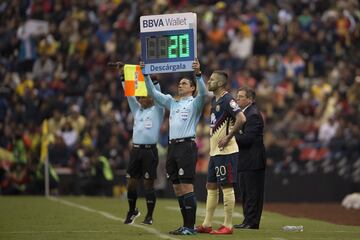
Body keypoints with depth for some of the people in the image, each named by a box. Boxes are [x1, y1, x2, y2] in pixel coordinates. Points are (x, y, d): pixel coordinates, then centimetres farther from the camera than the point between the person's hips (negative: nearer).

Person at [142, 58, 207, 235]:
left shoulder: (194, 103, 1)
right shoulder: (172, 102, 20)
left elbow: (203, 93, -19)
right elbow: (153, 93, 21)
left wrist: (198, 74, -30)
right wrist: (146, 75, 11)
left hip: (187, 146, -7)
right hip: (172, 146, 7)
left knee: (187, 187, -10)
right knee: (177, 189, 7)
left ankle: (190, 227, -10)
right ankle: (186, 225, 13)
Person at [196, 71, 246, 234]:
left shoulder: (227, 100, -14)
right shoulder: (214, 100, 15)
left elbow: (241, 119, -25)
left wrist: (228, 137, -20)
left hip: (225, 152, -10)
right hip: (214, 152, 10)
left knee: (227, 187, -6)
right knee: (211, 187, 12)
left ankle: (228, 226, -3)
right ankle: (207, 225, 17)